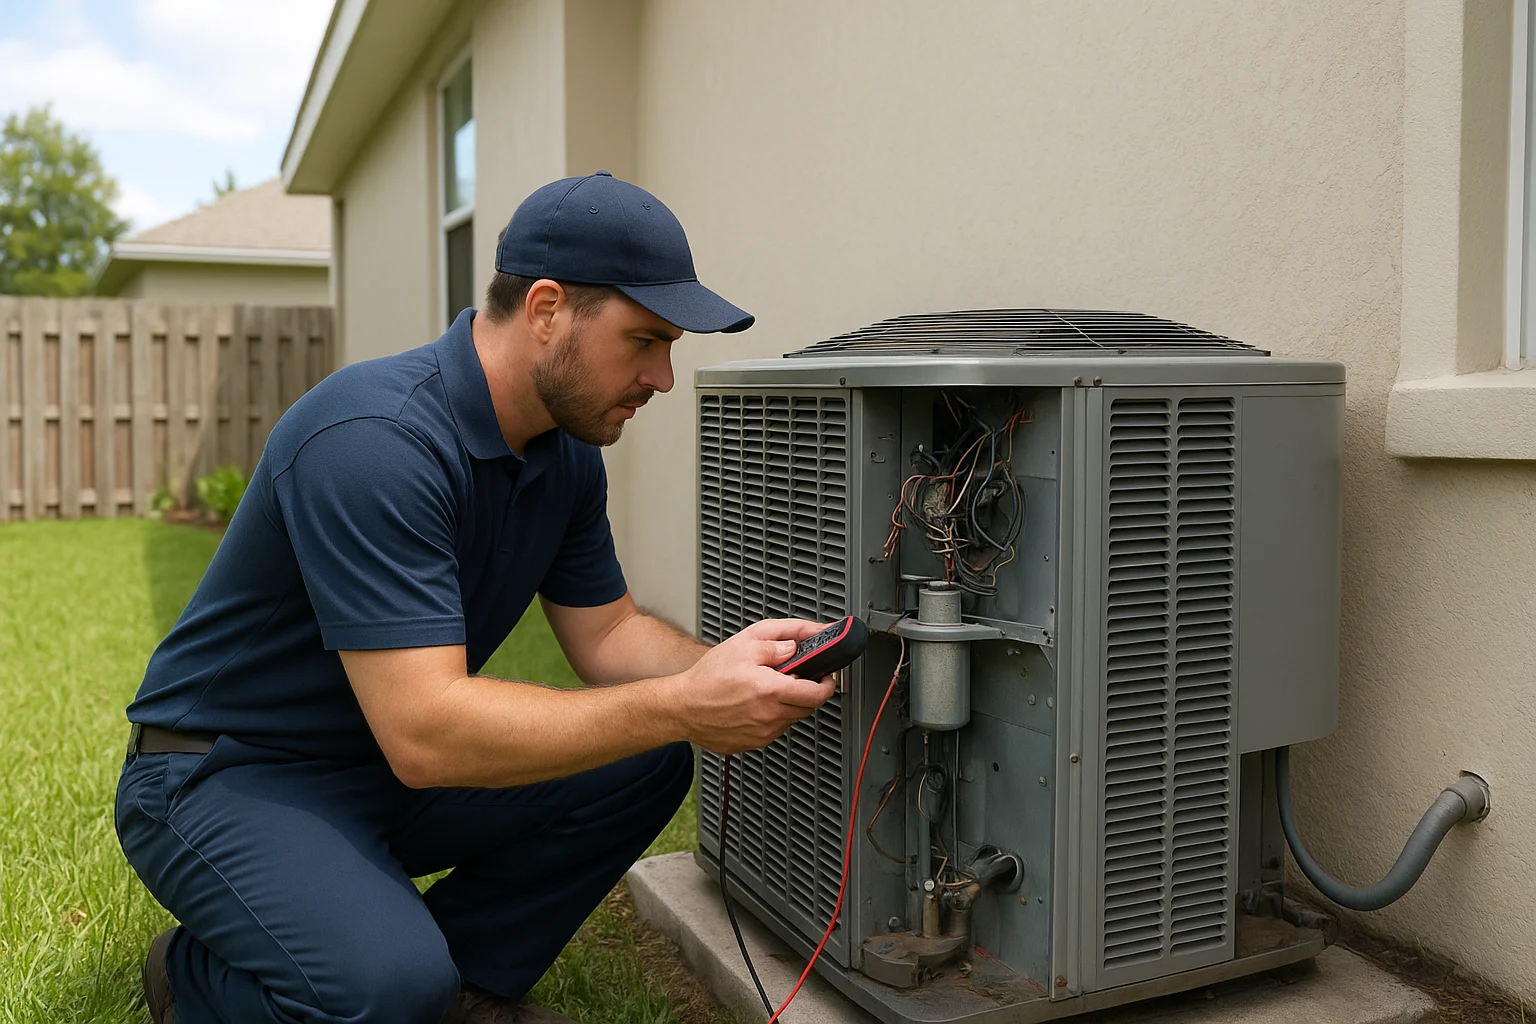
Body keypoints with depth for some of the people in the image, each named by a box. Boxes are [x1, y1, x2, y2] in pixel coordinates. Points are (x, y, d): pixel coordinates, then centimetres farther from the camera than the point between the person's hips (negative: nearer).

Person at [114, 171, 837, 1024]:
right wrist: (681, 707, -34)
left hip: (396, 766, 8)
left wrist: (724, 668, -17)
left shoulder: (567, 451, -2)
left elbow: (605, 633, 4)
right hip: (230, 776, -8)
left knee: (646, 766, -6)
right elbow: (423, 732, -35)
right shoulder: (376, 439, -31)